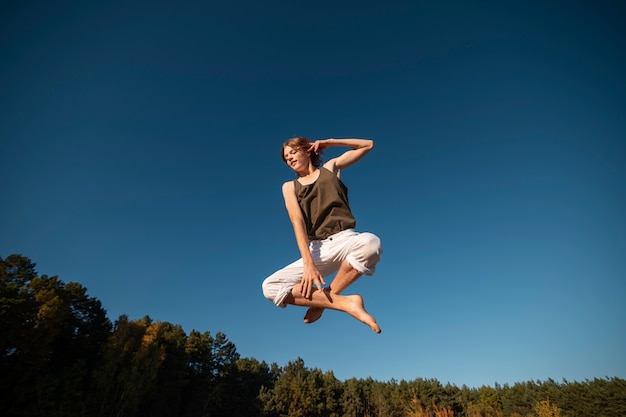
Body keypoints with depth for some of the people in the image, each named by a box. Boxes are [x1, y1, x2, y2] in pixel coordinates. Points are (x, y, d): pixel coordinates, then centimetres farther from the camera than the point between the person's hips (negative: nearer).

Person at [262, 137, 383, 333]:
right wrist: (308, 263, -16)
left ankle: (324, 298, -16)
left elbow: (368, 145, 25)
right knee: (270, 287, -16)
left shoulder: (330, 167, 18)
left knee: (370, 242, -38)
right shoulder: (289, 186, 16)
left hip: (345, 240, -1)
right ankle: (346, 303, -21)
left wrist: (328, 142, 19)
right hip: (318, 249, 2)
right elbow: (297, 222, -2)